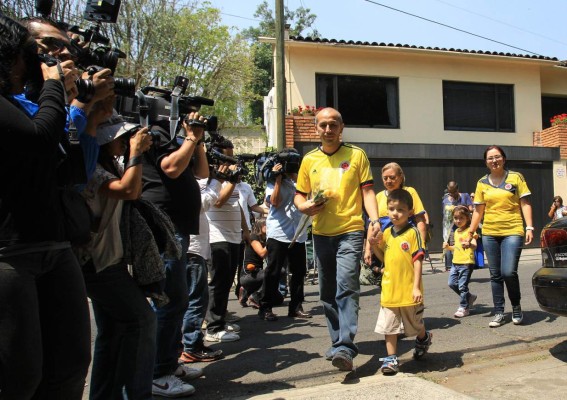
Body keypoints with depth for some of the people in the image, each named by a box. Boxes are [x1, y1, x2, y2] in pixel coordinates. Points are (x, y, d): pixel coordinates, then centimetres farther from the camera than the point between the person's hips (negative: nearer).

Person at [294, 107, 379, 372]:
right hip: (321, 234, 5)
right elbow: (299, 195, 15)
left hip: (350, 232, -4)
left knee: (346, 288, -17)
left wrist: (374, 219, -15)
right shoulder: (309, 160, 11)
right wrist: (304, 206, -8)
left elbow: (367, 191, 0)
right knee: (328, 293, 12)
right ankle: (339, 343, 26)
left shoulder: (356, 155, 3)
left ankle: (345, 348, -19)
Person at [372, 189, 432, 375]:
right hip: (389, 290, 4)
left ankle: (424, 339, 47)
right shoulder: (386, 233, 6)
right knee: (389, 325, 4)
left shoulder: (412, 233, -10)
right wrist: (373, 244, -2)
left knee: (415, 324, 18)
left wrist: (416, 287, -16)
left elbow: (417, 261, -12)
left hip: (409, 291, -4)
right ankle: (391, 359, 13)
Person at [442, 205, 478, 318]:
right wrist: (448, 247, 8)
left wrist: (469, 245, -47)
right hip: (455, 262, 8)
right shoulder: (456, 232, 14)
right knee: (452, 283, 9)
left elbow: (474, 245, -25)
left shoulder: (469, 230, -10)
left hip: (466, 263, -8)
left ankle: (464, 308, 11)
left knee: (462, 286, -3)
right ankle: (469, 297, 28)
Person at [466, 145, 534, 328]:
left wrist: (529, 227, -9)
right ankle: (499, 313, 17)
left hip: (512, 232, -3)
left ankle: (516, 307, 13)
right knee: (495, 275, 7)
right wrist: (470, 232, 8)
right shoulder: (482, 183, 8)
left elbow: (525, 203, 0)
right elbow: (478, 210, 11)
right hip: (489, 234, 3)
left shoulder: (515, 177, 1)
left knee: (509, 272, -13)